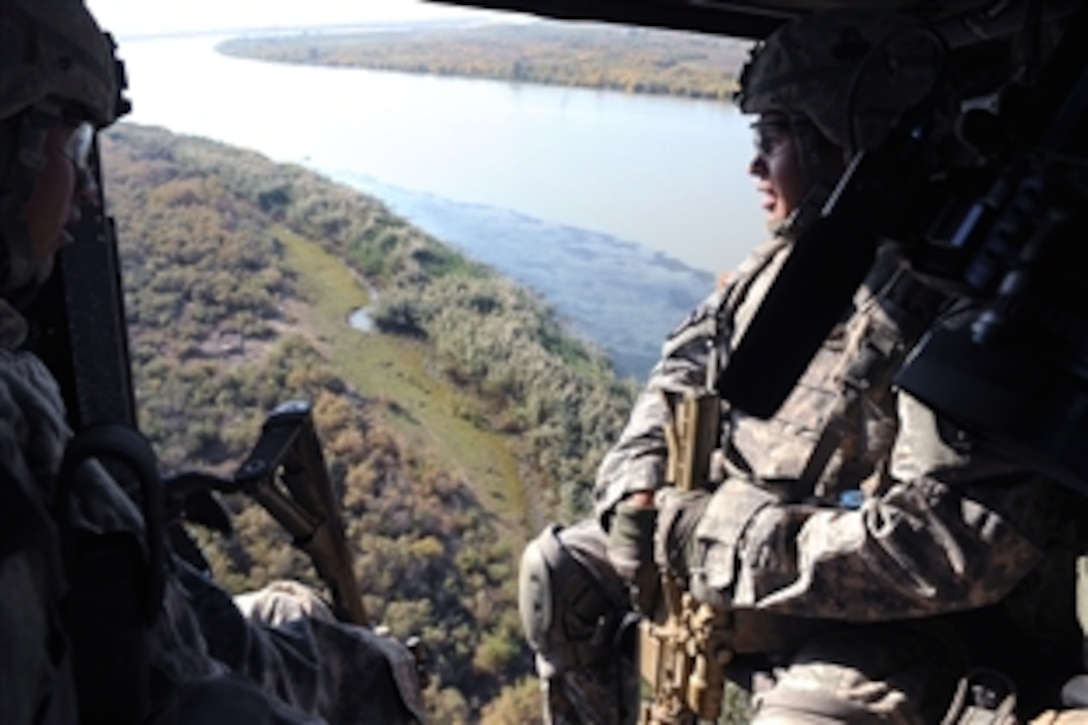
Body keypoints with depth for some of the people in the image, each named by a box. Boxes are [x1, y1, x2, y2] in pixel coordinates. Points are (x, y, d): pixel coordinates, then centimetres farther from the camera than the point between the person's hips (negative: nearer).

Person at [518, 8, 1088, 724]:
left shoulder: (960, 307, -25)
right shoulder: (787, 260, 0)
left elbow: (965, 547, -31)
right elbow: (687, 364, 12)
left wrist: (730, 541, -27)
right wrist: (638, 488, -5)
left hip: (881, 614, -7)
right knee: (560, 570, 9)